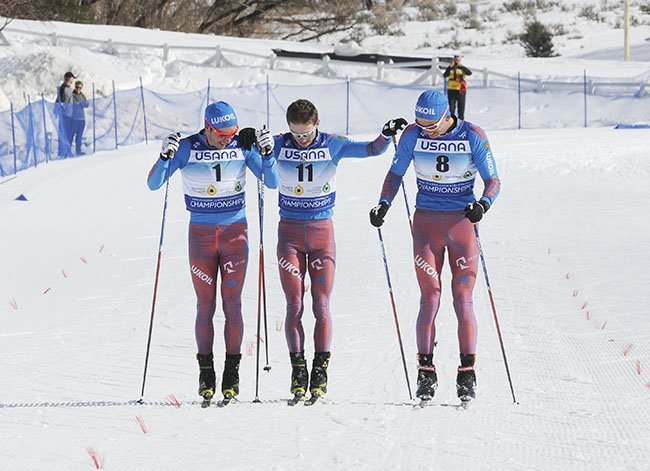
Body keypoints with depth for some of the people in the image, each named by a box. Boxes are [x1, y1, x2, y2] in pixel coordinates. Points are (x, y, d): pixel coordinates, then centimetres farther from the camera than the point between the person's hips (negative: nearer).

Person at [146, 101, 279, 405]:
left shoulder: (242, 146, -4)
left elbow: (272, 183, -2)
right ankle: (206, 371, 8)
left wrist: (267, 153, -18)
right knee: (205, 306, 0)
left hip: (235, 232, 0)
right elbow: (154, 184, -9)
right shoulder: (187, 149, -8)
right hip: (201, 234, 0)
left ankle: (232, 372, 2)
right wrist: (166, 157, -26)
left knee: (232, 303, -3)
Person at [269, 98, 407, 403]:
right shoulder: (279, 145, -3)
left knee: (321, 305, -3)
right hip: (290, 231, 0)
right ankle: (298, 369, 3)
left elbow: (371, 149, -4)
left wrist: (386, 135, -23)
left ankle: (320, 371, 2)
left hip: (322, 231, 0)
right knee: (294, 306, -4)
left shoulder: (332, 145, -3)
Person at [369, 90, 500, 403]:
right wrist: (383, 204, -8)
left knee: (463, 300, -4)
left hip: (462, 222, -1)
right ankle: (426, 371, -1)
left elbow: (493, 181, -4)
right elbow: (395, 174, 9)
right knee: (430, 298, -6)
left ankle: (467, 372, 1)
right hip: (426, 224, 1)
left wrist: (483, 204, -25)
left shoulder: (473, 137, -7)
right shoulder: (413, 136, -2)